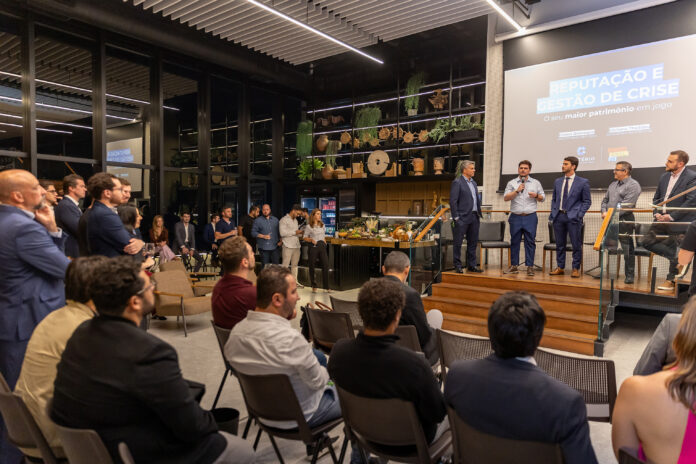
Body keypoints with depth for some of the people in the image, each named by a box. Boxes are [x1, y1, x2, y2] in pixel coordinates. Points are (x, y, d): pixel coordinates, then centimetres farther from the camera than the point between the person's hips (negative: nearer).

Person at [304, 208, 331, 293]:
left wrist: (325, 243, 10)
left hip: (322, 247, 4)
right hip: (313, 247, -3)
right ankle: (314, 286, 17)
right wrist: (311, 240, -16)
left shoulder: (322, 225, 13)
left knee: (325, 265, -7)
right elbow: (304, 237, 0)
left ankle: (326, 286, 0)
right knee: (312, 266, 2)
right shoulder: (308, 226, -1)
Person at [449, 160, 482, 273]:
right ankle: (458, 266, 9)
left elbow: (477, 200, 19)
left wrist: (479, 215, 12)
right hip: (463, 217, -7)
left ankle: (471, 265, 21)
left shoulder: (473, 183, 16)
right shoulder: (457, 182, -7)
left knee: (473, 242, 12)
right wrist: (456, 217, -15)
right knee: (458, 242, 0)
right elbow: (453, 201, -12)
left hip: (474, 217, 8)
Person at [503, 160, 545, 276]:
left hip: (530, 217, 0)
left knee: (530, 242, -2)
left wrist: (536, 195, -8)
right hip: (515, 217, 0)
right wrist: (517, 191, -11)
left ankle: (530, 266, 4)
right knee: (514, 242, 3)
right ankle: (514, 266, 11)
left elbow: (543, 198, 13)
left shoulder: (536, 183, 12)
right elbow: (506, 198, 0)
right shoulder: (511, 183, 9)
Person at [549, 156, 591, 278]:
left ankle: (576, 269, 11)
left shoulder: (582, 182, 0)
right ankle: (560, 268, 18)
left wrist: (579, 214, -9)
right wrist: (553, 212, 6)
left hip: (573, 217, -4)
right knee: (559, 244, 9)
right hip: (558, 216, 4)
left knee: (576, 244, 0)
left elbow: (587, 201, 1)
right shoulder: (558, 182, 13)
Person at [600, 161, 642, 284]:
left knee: (627, 250, -1)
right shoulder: (613, 184, 18)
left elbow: (626, 205, -16)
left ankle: (630, 275, 7)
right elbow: (605, 200, 20)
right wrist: (604, 212, 1)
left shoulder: (633, 185, -7)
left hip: (624, 221, -7)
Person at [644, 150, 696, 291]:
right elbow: (656, 198, 17)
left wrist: (672, 216, -18)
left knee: (676, 251, 2)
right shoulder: (664, 177, 11)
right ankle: (678, 260, 12)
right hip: (662, 220, 7)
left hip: (679, 222, -7)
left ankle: (671, 280, 16)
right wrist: (657, 213, 0)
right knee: (647, 241, 0)